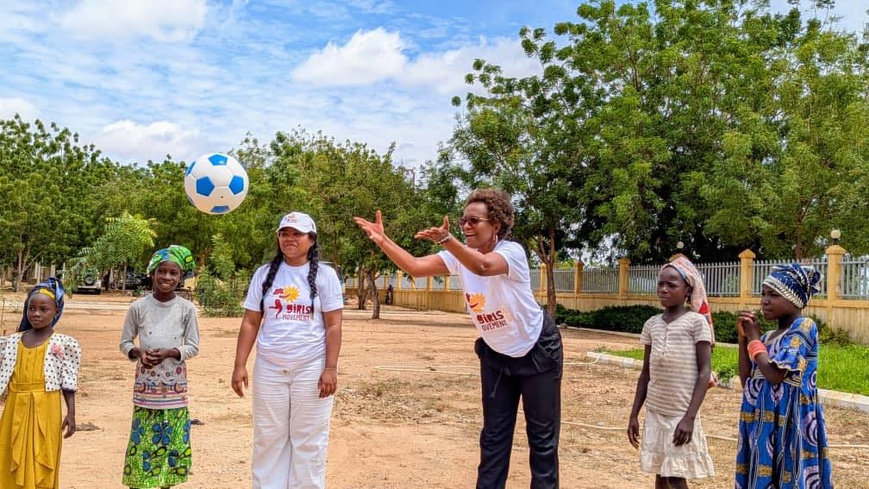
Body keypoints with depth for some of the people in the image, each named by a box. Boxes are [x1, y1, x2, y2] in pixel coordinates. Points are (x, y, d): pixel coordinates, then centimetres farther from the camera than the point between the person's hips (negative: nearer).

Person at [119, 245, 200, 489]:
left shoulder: (187, 308, -4)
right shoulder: (138, 307, -3)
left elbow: (193, 347, 0)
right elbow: (125, 342, 5)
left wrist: (168, 353, -17)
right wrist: (138, 353, -16)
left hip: (175, 387, 0)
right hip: (146, 386, 0)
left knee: (172, 440, 6)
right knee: (142, 440, 1)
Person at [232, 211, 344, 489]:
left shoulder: (325, 275, -1)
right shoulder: (265, 274, 6)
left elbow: (333, 326, -4)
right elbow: (250, 323, 6)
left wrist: (330, 368, -12)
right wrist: (240, 365, -2)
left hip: (311, 369, -3)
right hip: (268, 369, 3)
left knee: (309, 442, 4)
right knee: (268, 439, 10)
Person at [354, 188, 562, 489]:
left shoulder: (512, 252, -26)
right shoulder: (459, 255, -9)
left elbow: (483, 266, -48)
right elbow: (415, 267, -19)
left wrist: (446, 240, -62)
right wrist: (381, 240, -29)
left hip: (537, 351, -5)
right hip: (496, 354, 5)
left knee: (542, 438, 6)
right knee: (493, 435, 12)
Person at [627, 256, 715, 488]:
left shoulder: (696, 321, -8)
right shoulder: (652, 324, 7)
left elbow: (705, 372, -11)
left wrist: (690, 417, -18)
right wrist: (634, 415, 9)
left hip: (681, 414, -5)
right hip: (655, 412, 5)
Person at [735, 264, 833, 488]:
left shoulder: (804, 327, -10)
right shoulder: (767, 336, 13)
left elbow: (775, 375, -20)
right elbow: (747, 382, 8)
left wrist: (754, 339, -6)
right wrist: (743, 338, 3)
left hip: (789, 419, -8)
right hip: (762, 418, 8)